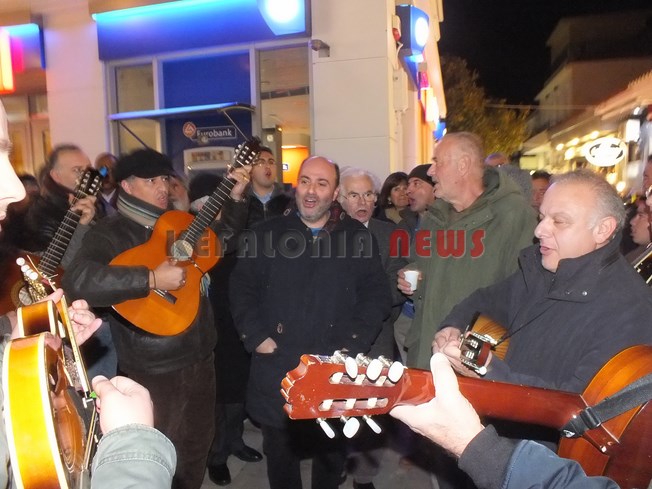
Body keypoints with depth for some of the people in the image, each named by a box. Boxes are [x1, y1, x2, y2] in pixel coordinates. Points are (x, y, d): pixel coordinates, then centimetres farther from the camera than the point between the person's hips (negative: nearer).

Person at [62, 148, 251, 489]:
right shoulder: (109, 233, -13)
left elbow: (223, 240, 19)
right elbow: (78, 281, -31)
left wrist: (235, 198, 6)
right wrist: (151, 279, -34)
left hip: (200, 359, 7)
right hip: (153, 371, -6)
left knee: (198, 447, 25)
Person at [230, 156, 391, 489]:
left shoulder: (358, 237, 2)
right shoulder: (267, 234, 3)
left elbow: (376, 294, -2)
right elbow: (242, 289, 1)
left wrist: (353, 345, -11)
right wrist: (257, 337, -9)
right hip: (276, 367, 1)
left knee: (332, 451, 19)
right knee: (280, 452, 17)